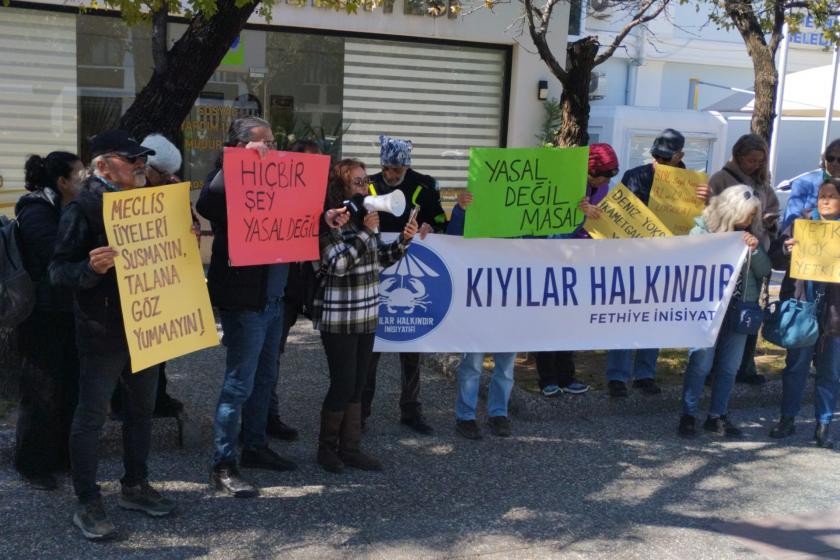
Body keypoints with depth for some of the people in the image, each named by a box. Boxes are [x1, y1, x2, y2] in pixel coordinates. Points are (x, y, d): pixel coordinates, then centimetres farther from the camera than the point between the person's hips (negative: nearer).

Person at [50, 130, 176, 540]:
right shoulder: (83, 208, -11)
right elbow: (58, 271, -15)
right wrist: (91, 267, -35)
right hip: (103, 332, -7)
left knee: (142, 408, 15)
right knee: (92, 415, 1)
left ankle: (134, 486, 30)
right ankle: (87, 504, 11)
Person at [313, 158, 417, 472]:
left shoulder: (363, 217, 8)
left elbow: (381, 260, 15)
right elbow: (337, 264, -22)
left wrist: (403, 241, -2)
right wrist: (366, 232, -21)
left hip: (366, 314, 7)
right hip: (339, 318, -7)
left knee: (357, 385, 11)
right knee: (343, 384, -1)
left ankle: (350, 448, 20)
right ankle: (327, 448, 17)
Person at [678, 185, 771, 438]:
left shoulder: (752, 233, 7)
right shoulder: (703, 230, -5)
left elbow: (765, 270, 4)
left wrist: (755, 249, -11)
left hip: (740, 308, 5)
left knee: (730, 366, 9)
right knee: (700, 363, -3)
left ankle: (717, 416, 21)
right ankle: (688, 416, 9)